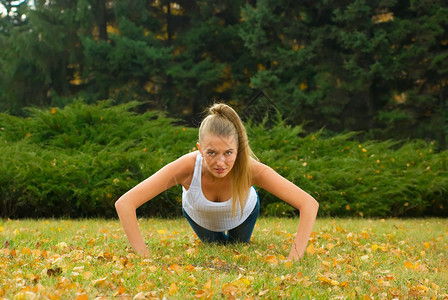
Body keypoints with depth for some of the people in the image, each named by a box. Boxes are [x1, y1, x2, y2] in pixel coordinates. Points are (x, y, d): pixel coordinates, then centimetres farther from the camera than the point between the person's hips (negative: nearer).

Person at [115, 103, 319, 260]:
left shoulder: (250, 169, -45)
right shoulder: (188, 167, -46)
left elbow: (309, 204, -46)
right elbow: (124, 204, -49)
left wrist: (293, 260, -53)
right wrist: (146, 259, -53)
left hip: (242, 215, 0)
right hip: (198, 216, 0)